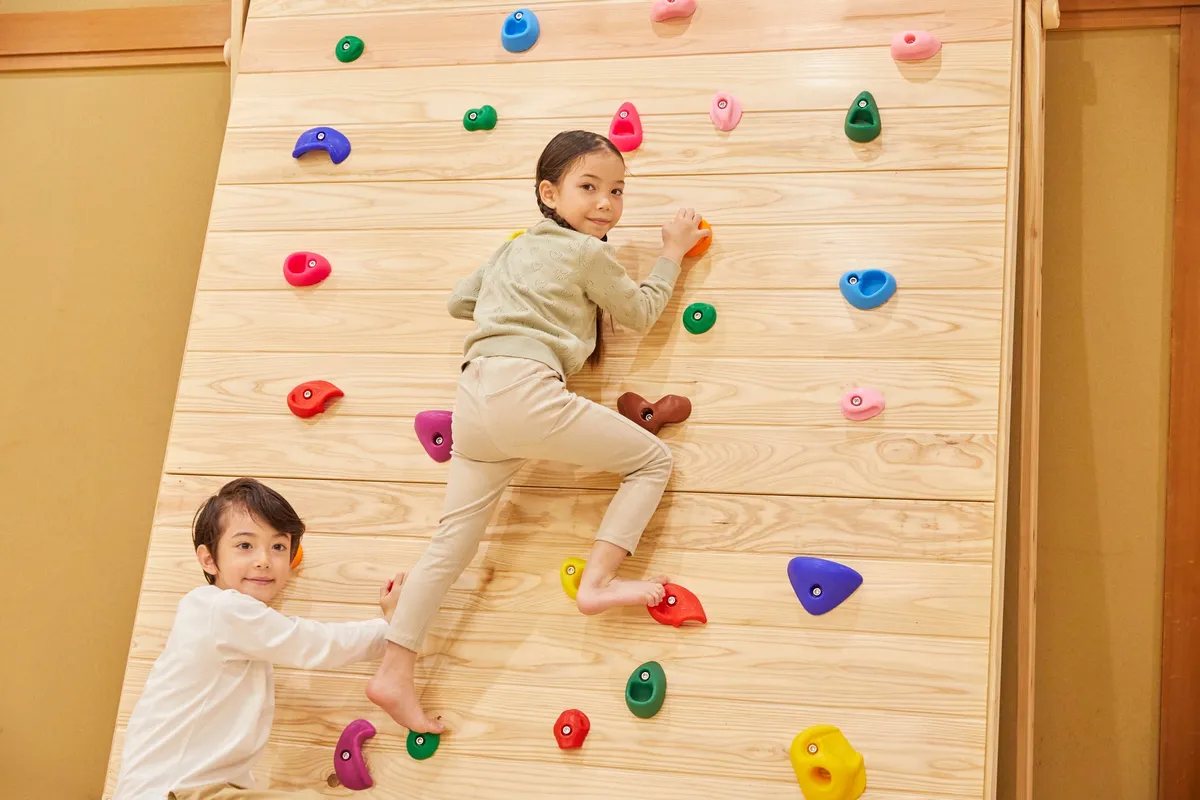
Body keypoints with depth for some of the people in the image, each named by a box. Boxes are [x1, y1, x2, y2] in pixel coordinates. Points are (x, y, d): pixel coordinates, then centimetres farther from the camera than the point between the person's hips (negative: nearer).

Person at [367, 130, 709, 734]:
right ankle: (597, 581, -6)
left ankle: (393, 673, 3)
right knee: (652, 460, 5)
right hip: (523, 388, -8)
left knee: (452, 542, 7)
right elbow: (640, 314, 17)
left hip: (474, 392, 8)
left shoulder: (515, 249, 27)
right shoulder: (588, 254, 5)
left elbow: (458, 300, 37)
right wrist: (673, 253, 27)